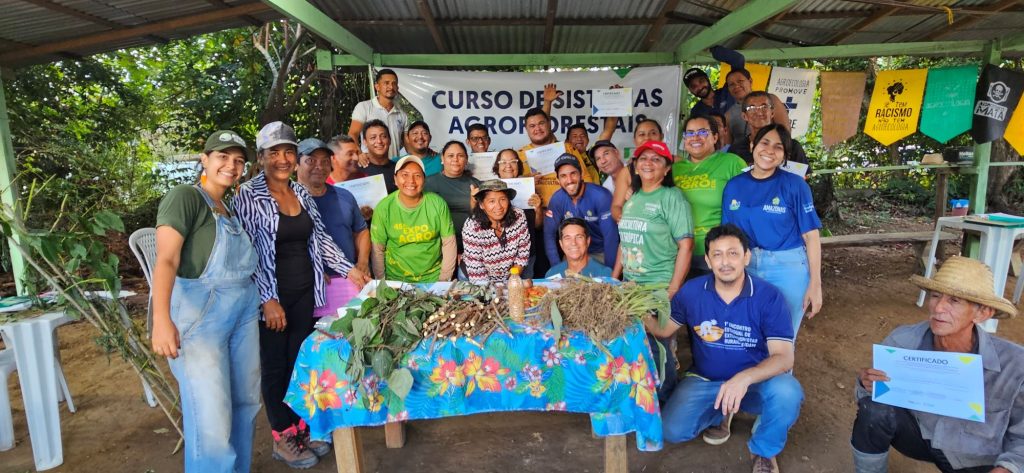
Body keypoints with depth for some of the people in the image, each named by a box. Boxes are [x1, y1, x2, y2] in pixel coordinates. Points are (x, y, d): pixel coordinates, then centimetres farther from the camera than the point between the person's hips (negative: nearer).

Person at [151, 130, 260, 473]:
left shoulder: (231, 209, 17)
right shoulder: (185, 197, -7)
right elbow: (166, 260, -19)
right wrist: (162, 318, -31)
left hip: (244, 312, 8)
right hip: (199, 314, -8)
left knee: (245, 403, 13)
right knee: (211, 420, -8)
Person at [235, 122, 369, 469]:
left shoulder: (301, 193, 7)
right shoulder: (248, 196, -11)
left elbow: (320, 238, 12)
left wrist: (348, 269, 5)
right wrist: (267, 300, -17)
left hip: (304, 291, 5)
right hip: (272, 296, -5)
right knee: (275, 366, 7)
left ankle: (301, 427, 29)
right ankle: (283, 439, 22)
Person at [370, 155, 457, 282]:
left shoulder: (438, 204, -7)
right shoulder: (384, 208, -6)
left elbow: (448, 243, 0)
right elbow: (377, 249, 1)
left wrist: (444, 279, -1)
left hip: (434, 278, 0)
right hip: (395, 279, 0)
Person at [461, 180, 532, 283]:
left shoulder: (519, 217, -17)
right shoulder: (471, 228, -25)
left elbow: (523, 254, -6)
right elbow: (476, 271, -20)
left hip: (510, 275, 2)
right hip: (483, 282, -2)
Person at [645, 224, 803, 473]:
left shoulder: (769, 297, -16)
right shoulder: (691, 291, -10)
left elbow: (784, 357, -22)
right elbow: (663, 329, 0)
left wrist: (744, 378, -40)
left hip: (755, 381, -1)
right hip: (704, 380, 2)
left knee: (787, 392, -34)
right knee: (672, 430, -19)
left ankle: (764, 451, 0)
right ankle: (720, 412, 16)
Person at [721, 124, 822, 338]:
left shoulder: (795, 185, -5)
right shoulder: (733, 186, 3)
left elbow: (811, 235, -5)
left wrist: (815, 283, -9)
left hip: (788, 269, -2)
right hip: (744, 267, 3)